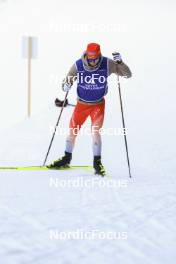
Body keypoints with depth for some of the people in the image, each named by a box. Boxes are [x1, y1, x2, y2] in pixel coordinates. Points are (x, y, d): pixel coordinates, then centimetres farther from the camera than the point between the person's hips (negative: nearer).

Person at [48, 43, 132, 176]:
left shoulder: (107, 64, -20)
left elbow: (127, 75, -17)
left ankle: (97, 162, -3)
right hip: (81, 104, 2)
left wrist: (120, 62, -35)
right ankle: (67, 159, 29)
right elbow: (68, 80, -8)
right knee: (72, 131, 9)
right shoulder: (78, 65, -19)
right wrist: (66, 86, -32)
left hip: (98, 104, -2)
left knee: (95, 131, -17)